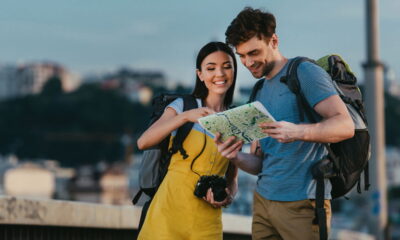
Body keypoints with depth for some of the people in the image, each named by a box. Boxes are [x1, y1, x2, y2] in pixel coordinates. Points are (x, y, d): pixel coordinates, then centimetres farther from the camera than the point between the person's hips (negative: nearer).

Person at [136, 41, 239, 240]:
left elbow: (232, 179, 15)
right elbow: (143, 142, -14)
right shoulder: (183, 105, 1)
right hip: (171, 210, -3)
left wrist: (228, 197, -7)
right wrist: (185, 116, -25)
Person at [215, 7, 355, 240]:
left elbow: (346, 126, -17)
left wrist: (297, 131, -32)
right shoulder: (260, 94, 18)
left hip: (302, 203, -7)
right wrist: (237, 157, -5)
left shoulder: (305, 72, -5)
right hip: (263, 200, 7)